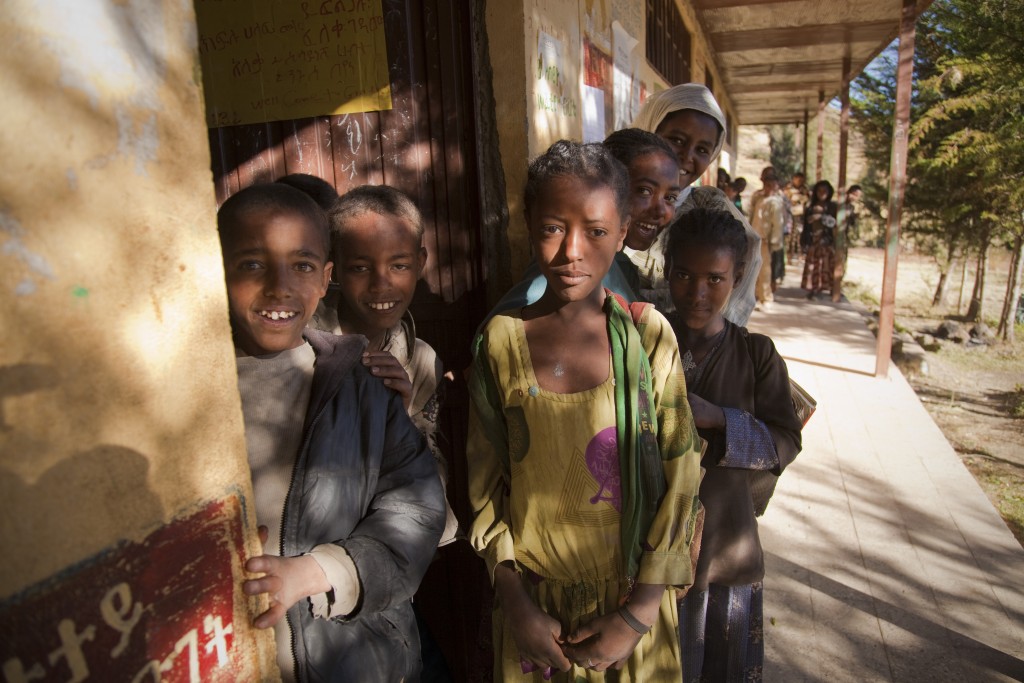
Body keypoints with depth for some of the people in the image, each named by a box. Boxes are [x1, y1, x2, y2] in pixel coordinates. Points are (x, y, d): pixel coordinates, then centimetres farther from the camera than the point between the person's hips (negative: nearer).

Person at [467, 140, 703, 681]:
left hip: (632, 598, 0)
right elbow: (486, 484, -3)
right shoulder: (501, 340, -8)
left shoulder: (648, 334, -9)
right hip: (533, 601, 1)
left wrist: (640, 612, -8)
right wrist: (516, 606, -6)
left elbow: (681, 477, -7)